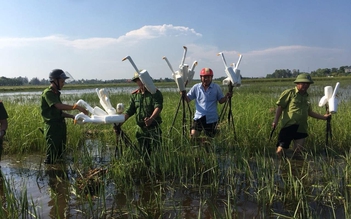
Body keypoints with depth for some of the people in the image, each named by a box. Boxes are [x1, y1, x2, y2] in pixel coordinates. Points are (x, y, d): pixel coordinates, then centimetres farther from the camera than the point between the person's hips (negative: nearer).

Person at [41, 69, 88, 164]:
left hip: (60, 126, 9)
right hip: (52, 127, -9)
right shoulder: (47, 93, -10)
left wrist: (72, 116, 8)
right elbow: (59, 106, -25)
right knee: (51, 157, -6)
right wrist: (76, 107, -26)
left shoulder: (56, 93, 18)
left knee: (60, 154, 14)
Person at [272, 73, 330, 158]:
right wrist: (276, 120, -14)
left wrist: (323, 117, 24)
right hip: (289, 126, -6)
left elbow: (309, 112, 27)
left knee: (298, 152, 6)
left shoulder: (306, 96, 17)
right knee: (280, 150, -9)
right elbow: (280, 107, -5)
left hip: (301, 128, 6)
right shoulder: (289, 93, -2)